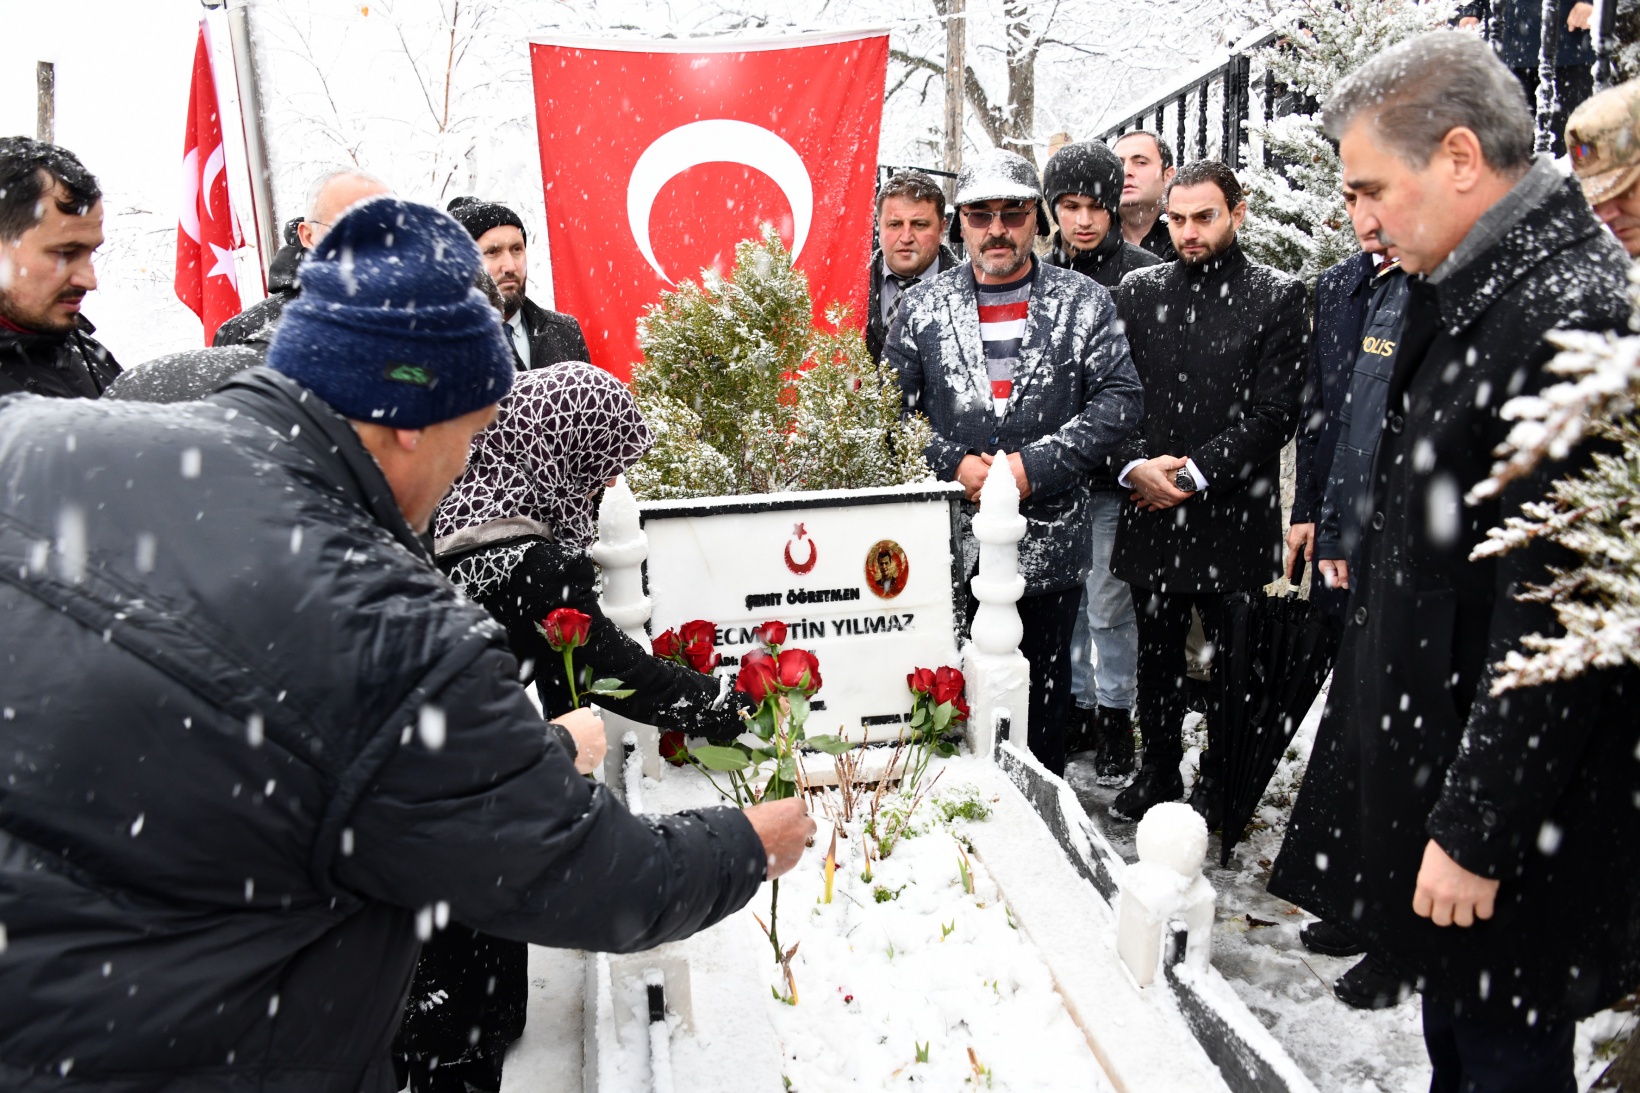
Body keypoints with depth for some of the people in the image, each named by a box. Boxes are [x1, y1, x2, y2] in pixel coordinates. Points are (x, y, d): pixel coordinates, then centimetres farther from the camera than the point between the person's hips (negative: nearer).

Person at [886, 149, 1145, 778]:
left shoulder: (1085, 303, 3)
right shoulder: (921, 307, 6)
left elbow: (1121, 400, -5)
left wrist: (1035, 465, -15)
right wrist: (954, 464, -10)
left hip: (1050, 542, 0)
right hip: (948, 542, 1)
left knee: (1043, 690, 13)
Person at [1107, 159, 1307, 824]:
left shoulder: (1278, 297, -2)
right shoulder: (1137, 291, 7)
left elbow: (1275, 414, -9)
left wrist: (1196, 471, -15)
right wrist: (1136, 464, -12)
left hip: (1232, 515, -3)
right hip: (1151, 514, 3)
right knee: (1156, 655, 15)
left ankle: (1219, 787, 27)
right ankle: (1158, 773, 32)